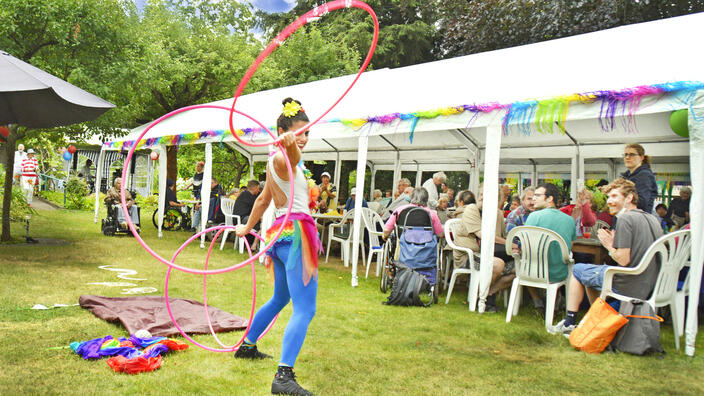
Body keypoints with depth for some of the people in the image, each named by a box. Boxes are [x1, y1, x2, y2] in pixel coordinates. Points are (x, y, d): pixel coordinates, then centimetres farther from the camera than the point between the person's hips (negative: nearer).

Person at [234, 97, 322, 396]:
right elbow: (293, 154, -38)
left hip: (281, 232, 10)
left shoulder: (277, 161, 19)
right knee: (304, 309, -16)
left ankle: (247, 346, 41)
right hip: (296, 232, -10)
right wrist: (288, 143, -60)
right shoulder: (284, 159, -11)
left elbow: (263, 198, 30)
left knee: (280, 298, 26)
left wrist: (248, 227, 40)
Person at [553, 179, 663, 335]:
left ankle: (569, 323, 16)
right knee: (591, 271, 28)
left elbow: (623, 260, -22)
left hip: (629, 286, -8)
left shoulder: (625, 219, -16)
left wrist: (609, 245, -3)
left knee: (577, 269, 12)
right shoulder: (652, 219, 11)